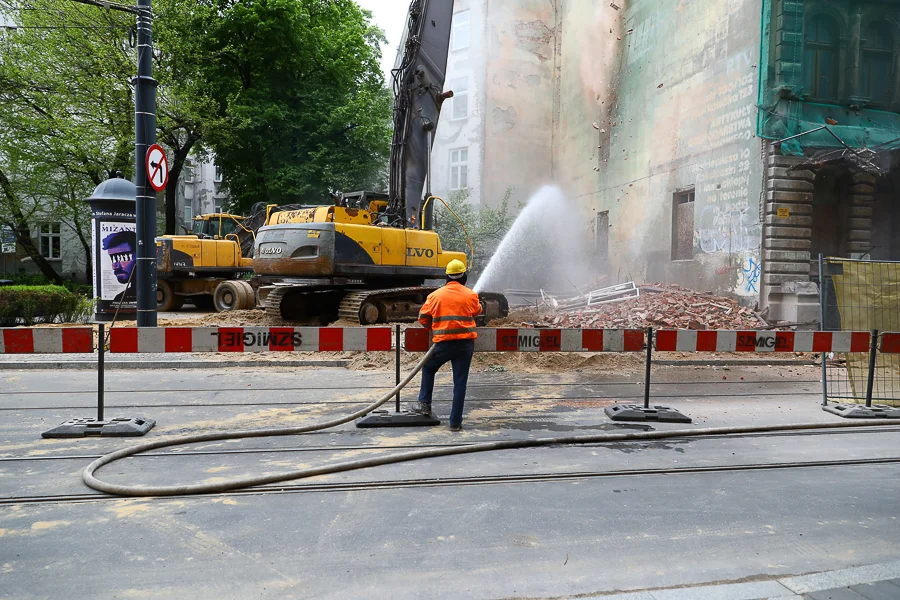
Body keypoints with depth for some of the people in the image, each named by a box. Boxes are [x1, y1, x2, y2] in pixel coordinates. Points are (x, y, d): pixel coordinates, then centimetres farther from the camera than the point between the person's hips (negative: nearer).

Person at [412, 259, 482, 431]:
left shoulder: (436, 295, 1)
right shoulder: (470, 295, 1)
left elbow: (423, 317, 7)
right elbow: (477, 311, 21)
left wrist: (432, 329, 25)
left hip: (444, 343, 0)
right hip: (466, 343, 0)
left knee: (428, 368, 26)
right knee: (460, 382, 5)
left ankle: (424, 404, 22)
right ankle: (455, 422, 7)